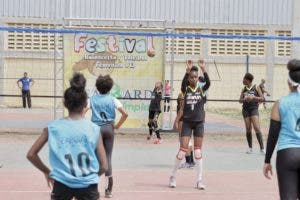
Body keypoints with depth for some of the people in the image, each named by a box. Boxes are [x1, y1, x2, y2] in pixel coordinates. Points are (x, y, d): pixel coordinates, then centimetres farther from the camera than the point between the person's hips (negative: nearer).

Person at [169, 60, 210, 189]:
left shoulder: (201, 90, -2)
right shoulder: (185, 90, 1)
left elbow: (208, 83, -20)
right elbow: (182, 108, 1)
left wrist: (203, 68, -27)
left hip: (199, 122, 1)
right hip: (187, 122, -1)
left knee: (198, 151, 4)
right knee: (183, 149, -5)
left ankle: (199, 180, 9)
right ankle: (173, 176, 10)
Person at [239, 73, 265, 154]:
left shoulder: (256, 88, 0)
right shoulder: (244, 89, 10)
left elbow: (262, 98, -3)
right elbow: (240, 100, 8)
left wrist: (253, 97, -17)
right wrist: (245, 99, -13)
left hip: (254, 109, -4)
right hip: (245, 109, 4)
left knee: (257, 128, -13)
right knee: (248, 129, 3)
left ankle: (262, 148, -12)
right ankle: (250, 148, 14)